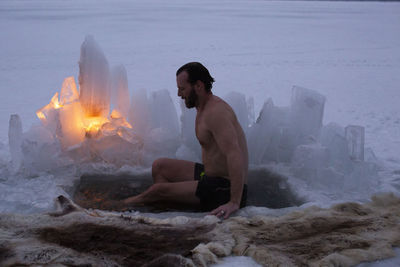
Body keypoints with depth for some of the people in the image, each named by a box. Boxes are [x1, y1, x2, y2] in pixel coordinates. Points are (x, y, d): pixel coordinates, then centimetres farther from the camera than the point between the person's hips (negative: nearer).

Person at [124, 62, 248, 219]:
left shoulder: (216, 112, -23)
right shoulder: (203, 108, 11)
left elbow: (235, 156, -32)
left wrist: (234, 202, -34)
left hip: (225, 190, -11)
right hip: (211, 176, 11)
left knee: (159, 189, -11)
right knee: (159, 166, 13)